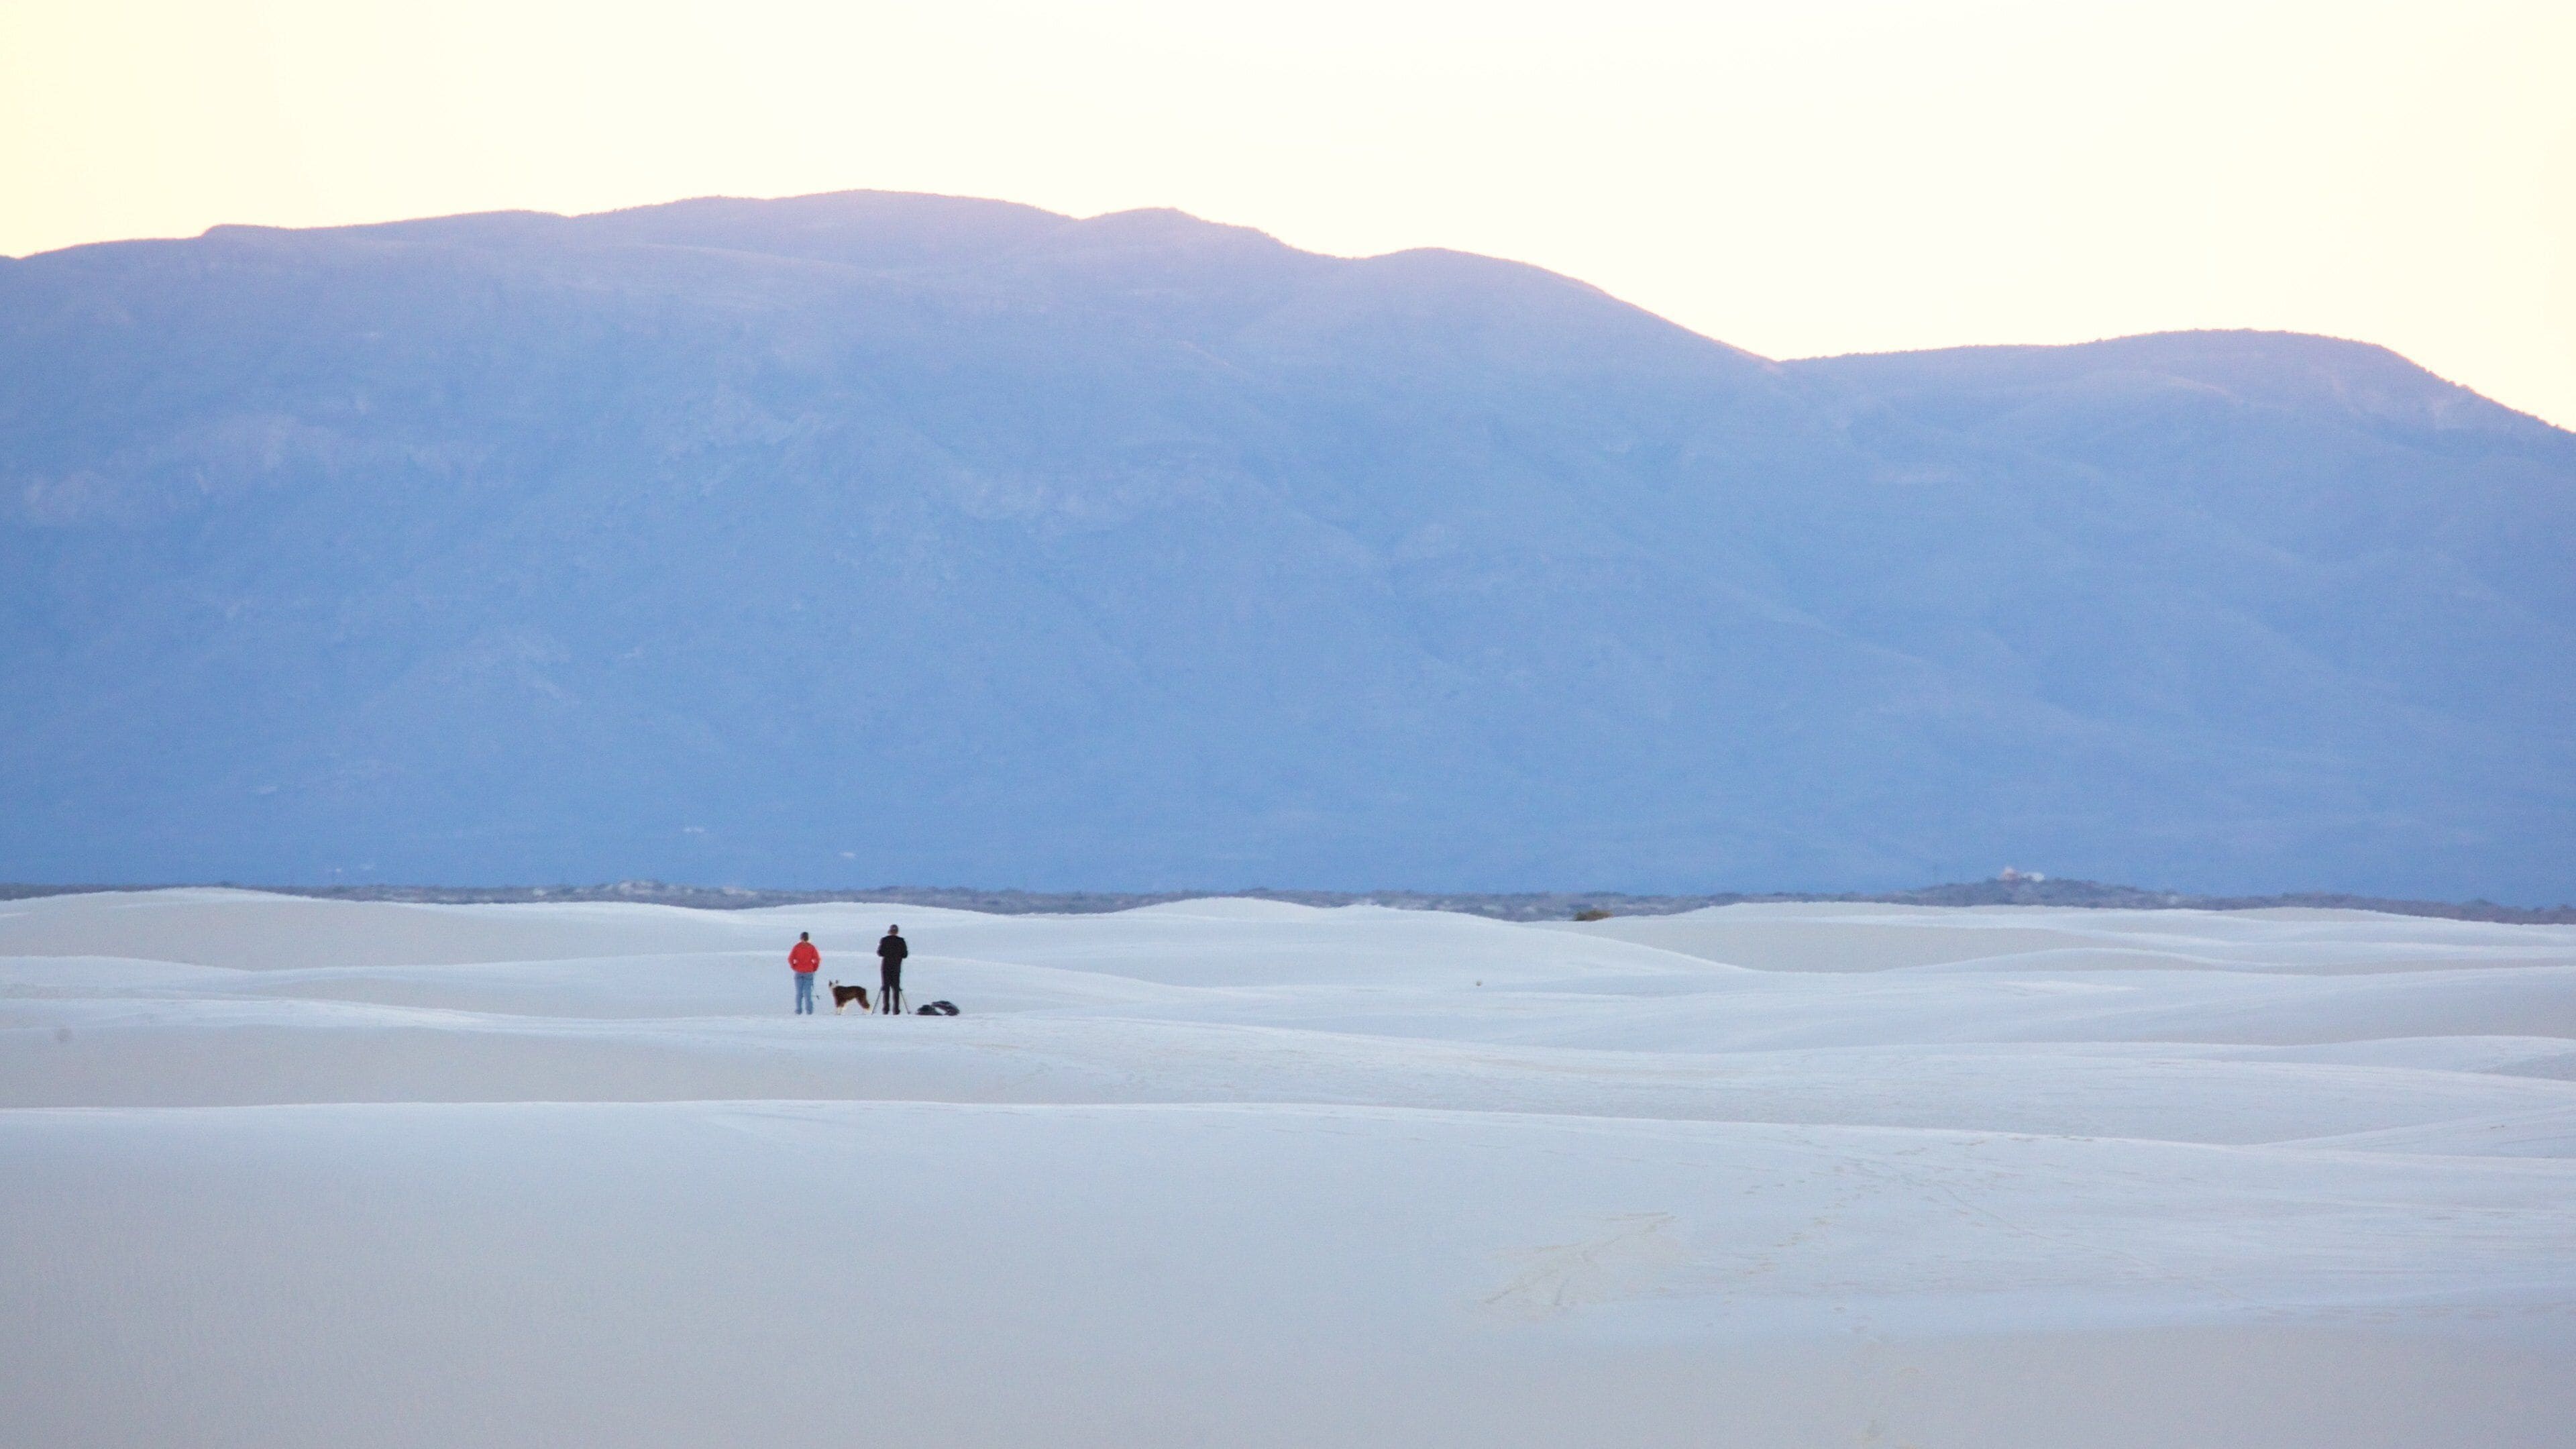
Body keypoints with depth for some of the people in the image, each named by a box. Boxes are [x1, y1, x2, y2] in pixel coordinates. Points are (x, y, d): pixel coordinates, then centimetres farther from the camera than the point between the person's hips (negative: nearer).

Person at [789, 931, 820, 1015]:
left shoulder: (797, 947, -2)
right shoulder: (811, 947, -3)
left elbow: (791, 959, -7)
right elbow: (817, 959, -6)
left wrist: (794, 967, 7)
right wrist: (814, 969, 7)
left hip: (799, 972, 0)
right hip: (809, 972, 0)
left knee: (799, 993, 7)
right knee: (808, 992, 2)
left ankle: (799, 1011, 4)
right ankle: (809, 1011, -5)